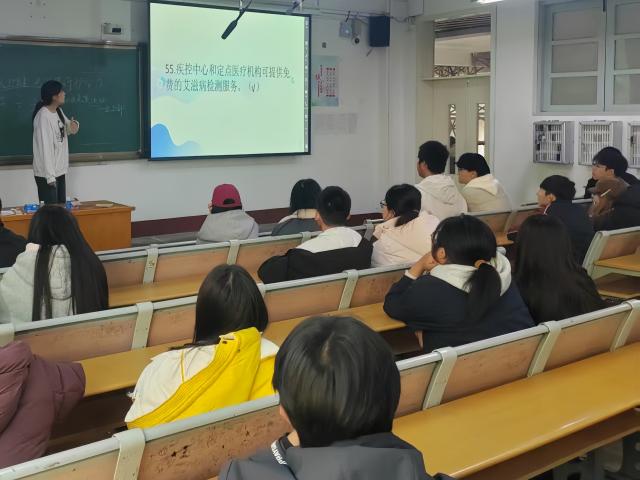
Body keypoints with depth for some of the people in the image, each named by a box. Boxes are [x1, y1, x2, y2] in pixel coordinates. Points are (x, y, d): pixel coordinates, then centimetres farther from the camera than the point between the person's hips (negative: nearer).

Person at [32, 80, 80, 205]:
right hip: (47, 174, -9)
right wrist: (50, 175, -24)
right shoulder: (43, 116, -19)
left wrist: (73, 125, -5)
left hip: (60, 171, 9)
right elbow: (45, 147, -22)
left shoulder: (58, 111, 7)